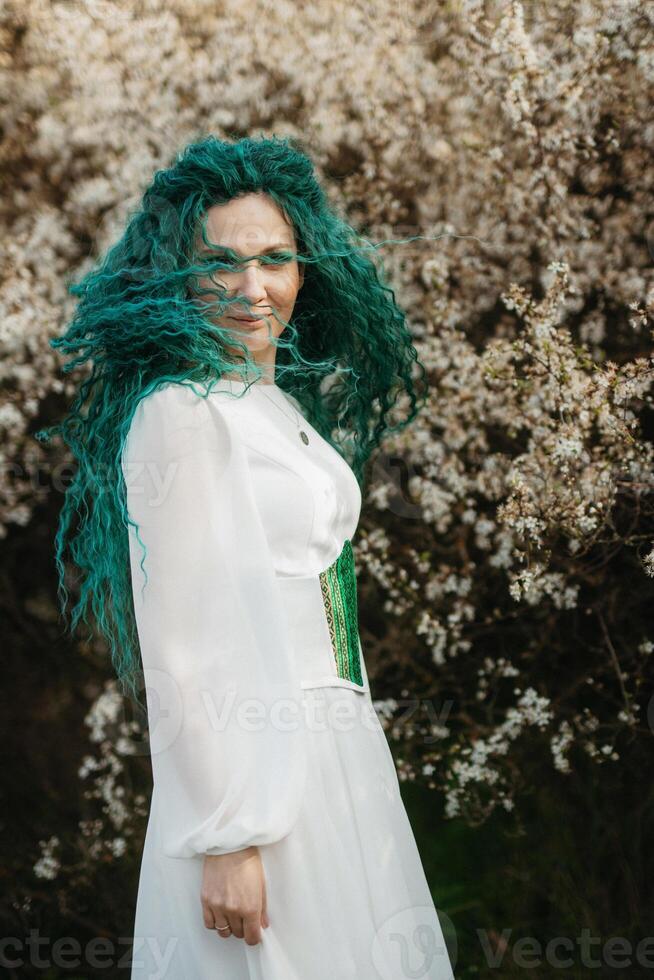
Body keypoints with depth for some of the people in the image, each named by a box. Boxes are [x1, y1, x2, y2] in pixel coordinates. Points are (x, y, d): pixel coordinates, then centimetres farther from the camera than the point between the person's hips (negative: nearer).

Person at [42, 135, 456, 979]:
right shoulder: (181, 411, -14)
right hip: (253, 773, -9)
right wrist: (227, 838, -20)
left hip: (342, 766, 9)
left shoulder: (291, 407, 13)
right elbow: (182, 649, -18)